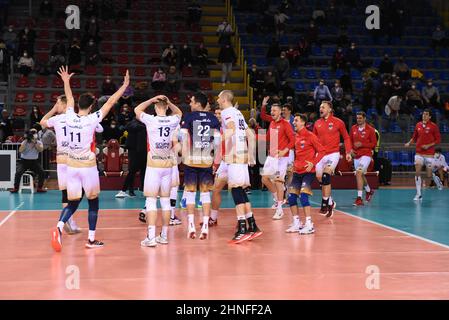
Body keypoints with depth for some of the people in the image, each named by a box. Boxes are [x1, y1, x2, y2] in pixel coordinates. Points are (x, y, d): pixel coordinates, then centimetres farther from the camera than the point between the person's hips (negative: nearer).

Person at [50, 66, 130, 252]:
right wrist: (125, 85, 2)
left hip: (72, 166, 4)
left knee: (73, 202, 12)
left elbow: (70, 100, 18)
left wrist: (66, 81, 34)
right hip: (88, 166, -4)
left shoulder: (70, 117, -2)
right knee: (93, 202, 11)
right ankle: (91, 240, 13)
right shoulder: (92, 119, -13)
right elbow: (110, 102, -7)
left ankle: (59, 227, -14)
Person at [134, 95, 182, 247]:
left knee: (151, 200, -2)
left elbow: (137, 110, 9)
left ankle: (151, 237, -8)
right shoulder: (173, 121, 0)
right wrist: (169, 102, 11)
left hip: (153, 166, -4)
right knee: (165, 201, 11)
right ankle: (164, 236, 17)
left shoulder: (151, 120, -10)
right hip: (168, 165, 4)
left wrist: (152, 99, 4)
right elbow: (179, 113, 25)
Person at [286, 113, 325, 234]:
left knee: (303, 196, -17)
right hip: (297, 171, 8)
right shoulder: (296, 136, 12)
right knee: (291, 197, 3)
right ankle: (297, 224, 15)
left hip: (308, 171, -8)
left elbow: (321, 151, -9)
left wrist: (313, 163, -18)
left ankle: (309, 225, -11)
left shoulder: (310, 136, -9)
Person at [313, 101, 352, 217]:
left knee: (326, 176, -20)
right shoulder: (317, 123, 8)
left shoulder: (338, 122, -3)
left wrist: (348, 152, 0)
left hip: (333, 154, -5)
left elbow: (346, 137, 6)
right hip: (320, 154, 5)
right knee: (321, 179, 9)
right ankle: (331, 202, 27)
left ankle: (325, 204, -14)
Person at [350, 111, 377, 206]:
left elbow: (374, 143, -8)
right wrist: (351, 149, -1)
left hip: (366, 155, -6)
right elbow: (350, 140, 16)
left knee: (358, 173, -21)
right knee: (361, 175, 18)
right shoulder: (353, 128, 7)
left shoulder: (370, 130, -7)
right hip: (356, 155, 6)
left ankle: (359, 198, -20)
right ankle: (369, 191, 46)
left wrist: (362, 144, -17)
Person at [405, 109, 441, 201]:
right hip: (419, 153, 3)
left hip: (429, 153, -3)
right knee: (417, 172, -6)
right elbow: (414, 137, 17)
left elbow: (438, 140, -3)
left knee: (429, 174, 0)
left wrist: (429, 145, -14)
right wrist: (409, 143, 0)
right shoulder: (418, 125, 7)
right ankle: (418, 194, -2)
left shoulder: (434, 126, -4)